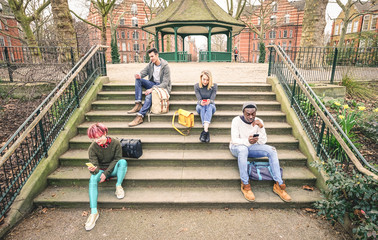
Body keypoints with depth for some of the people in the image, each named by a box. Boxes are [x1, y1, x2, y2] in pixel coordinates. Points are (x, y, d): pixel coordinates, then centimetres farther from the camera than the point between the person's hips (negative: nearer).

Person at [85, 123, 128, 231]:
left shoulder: (115, 143, -17)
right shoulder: (92, 148, -14)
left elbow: (116, 159, -10)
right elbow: (95, 165, -17)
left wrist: (106, 173, -18)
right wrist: (93, 169, -43)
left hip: (113, 169, -1)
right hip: (101, 169, 1)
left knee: (123, 161, -32)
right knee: (92, 179, -30)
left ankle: (118, 186, -18)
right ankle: (94, 212, -32)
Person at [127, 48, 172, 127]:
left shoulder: (165, 66, -17)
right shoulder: (151, 64, 3)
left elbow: (165, 83, -22)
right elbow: (144, 72, 7)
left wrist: (152, 89, -32)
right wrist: (139, 75, -21)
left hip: (162, 87, -7)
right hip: (153, 84, 7)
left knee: (149, 95, -36)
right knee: (138, 79, -12)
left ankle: (140, 117, -39)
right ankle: (138, 105, -20)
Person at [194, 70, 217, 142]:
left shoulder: (214, 86, -7)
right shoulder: (197, 86, -6)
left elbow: (212, 99, -13)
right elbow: (199, 99, -13)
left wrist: (209, 101, -38)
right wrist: (201, 102, -38)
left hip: (210, 106, 0)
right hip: (200, 107, 1)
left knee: (209, 106, -36)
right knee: (201, 107, -36)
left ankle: (205, 130, -57)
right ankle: (206, 131, -50)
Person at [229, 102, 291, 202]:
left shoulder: (259, 122, -4)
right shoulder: (237, 120, -14)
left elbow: (262, 142, -9)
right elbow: (234, 140, -21)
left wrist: (261, 127, -24)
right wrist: (247, 141, -41)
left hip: (252, 147, 4)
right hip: (237, 147, -4)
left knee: (271, 150, -20)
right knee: (243, 149, -40)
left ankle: (278, 185, -17)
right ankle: (245, 185, -32)